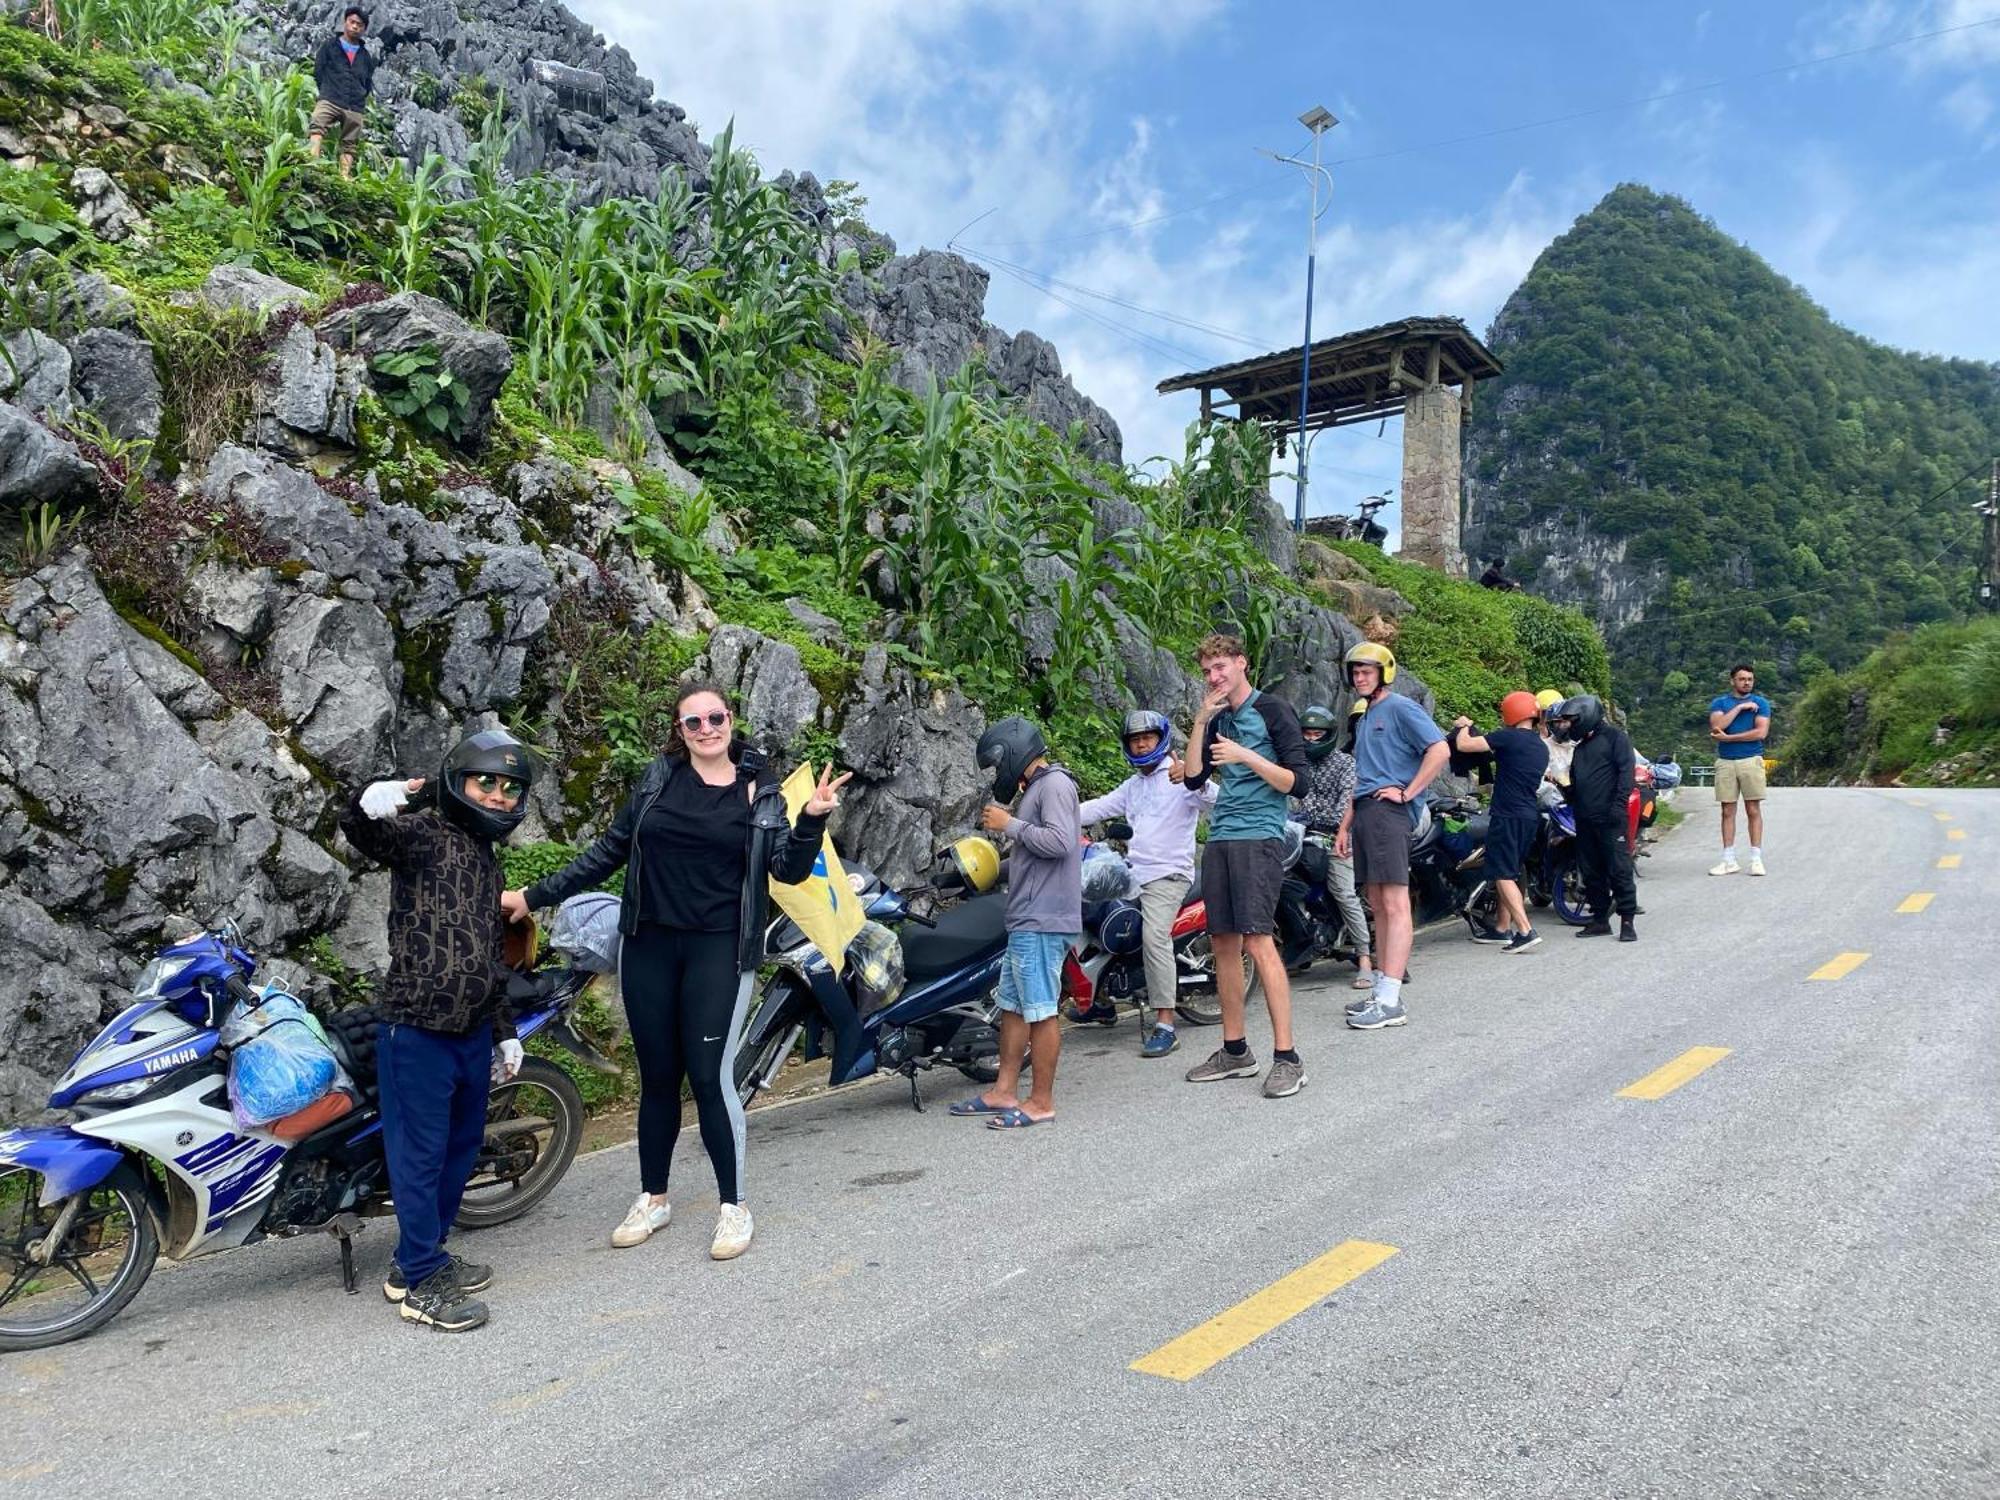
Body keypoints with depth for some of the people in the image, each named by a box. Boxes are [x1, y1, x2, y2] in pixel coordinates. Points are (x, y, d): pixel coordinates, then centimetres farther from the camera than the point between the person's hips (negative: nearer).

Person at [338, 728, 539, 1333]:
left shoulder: (487, 859, 17)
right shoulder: (425, 833, -8)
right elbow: (363, 831, -31)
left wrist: (504, 1032, 25)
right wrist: (373, 801, -54)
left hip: (473, 1033, 9)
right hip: (418, 1032, -9)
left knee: (462, 1145, 18)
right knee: (421, 1154, 1)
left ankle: (421, 1256, 34)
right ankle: (421, 1281, 14)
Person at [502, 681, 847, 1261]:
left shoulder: (760, 791, 0)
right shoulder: (660, 776, 4)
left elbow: (788, 870, -4)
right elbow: (610, 851, 10)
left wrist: (812, 819, -21)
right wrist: (536, 895, 9)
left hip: (719, 949, -2)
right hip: (649, 945, 3)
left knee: (710, 1076, -6)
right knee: (657, 1076, 11)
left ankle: (733, 1206, 10)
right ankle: (653, 1198, 28)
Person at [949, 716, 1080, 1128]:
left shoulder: (1055, 785, -9)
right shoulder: (1036, 789, 21)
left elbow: (1060, 841, -23)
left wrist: (1010, 824, -12)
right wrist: (1006, 824, 14)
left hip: (1043, 921, -10)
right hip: (1027, 921, 10)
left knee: (1041, 1010, -6)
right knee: (1012, 1006, 13)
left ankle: (1041, 1102, 0)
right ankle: (1004, 1092, 20)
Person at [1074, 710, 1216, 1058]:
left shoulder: (1180, 776, -2)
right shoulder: (1132, 786, 24)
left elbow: (1212, 800, -18)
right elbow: (1098, 807, 19)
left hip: (1168, 874, -8)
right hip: (1132, 871, 8)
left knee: (1155, 937, -25)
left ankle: (1165, 1026, -25)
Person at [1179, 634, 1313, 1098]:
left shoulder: (1273, 710, -2)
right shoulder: (1217, 720, 19)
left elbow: (1298, 781, -7)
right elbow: (1193, 778, 9)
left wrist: (1248, 757, -18)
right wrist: (1200, 721, 1)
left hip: (1258, 838, -7)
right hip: (1220, 840, 7)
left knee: (1258, 942, -15)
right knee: (1223, 943, 7)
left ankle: (1286, 1057, -11)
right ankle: (1235, 1051, 16)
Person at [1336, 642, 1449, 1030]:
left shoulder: (1400, 708, -2)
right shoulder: (1366, 716, 25)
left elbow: (1440, 750, -14)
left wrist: (1407, 793, -14)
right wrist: (1345, 826, 23)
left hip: (1388, 811, -10)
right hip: (1365, 814, 10)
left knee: (1395, 906, -12)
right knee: (1378, 908, 10)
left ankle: (1390, 1002, -17)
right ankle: (1382, 990, 14)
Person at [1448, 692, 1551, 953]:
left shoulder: (1509, 737, -12)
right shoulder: (1542, 748, 14)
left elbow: (1464, 745, -13)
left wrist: (1463, 727, 8)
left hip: (1508, 816, -8)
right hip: (1531, 816, 8)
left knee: (1503, 875, -8)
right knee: (1511, 873, 18)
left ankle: (1526, 931, -17)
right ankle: (1503, 928, 25)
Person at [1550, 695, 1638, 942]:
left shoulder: (1614, 736, -2)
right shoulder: (1580, 747, 21)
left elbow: (1626, 770, -11)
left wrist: (1619, 803, -19)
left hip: (1609, 819, -8)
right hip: (1585, 819, 8)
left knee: (1619, 870, -7)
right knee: (1592, 872, 9)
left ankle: (1627, 922, -4)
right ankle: (1600, 919, 16)